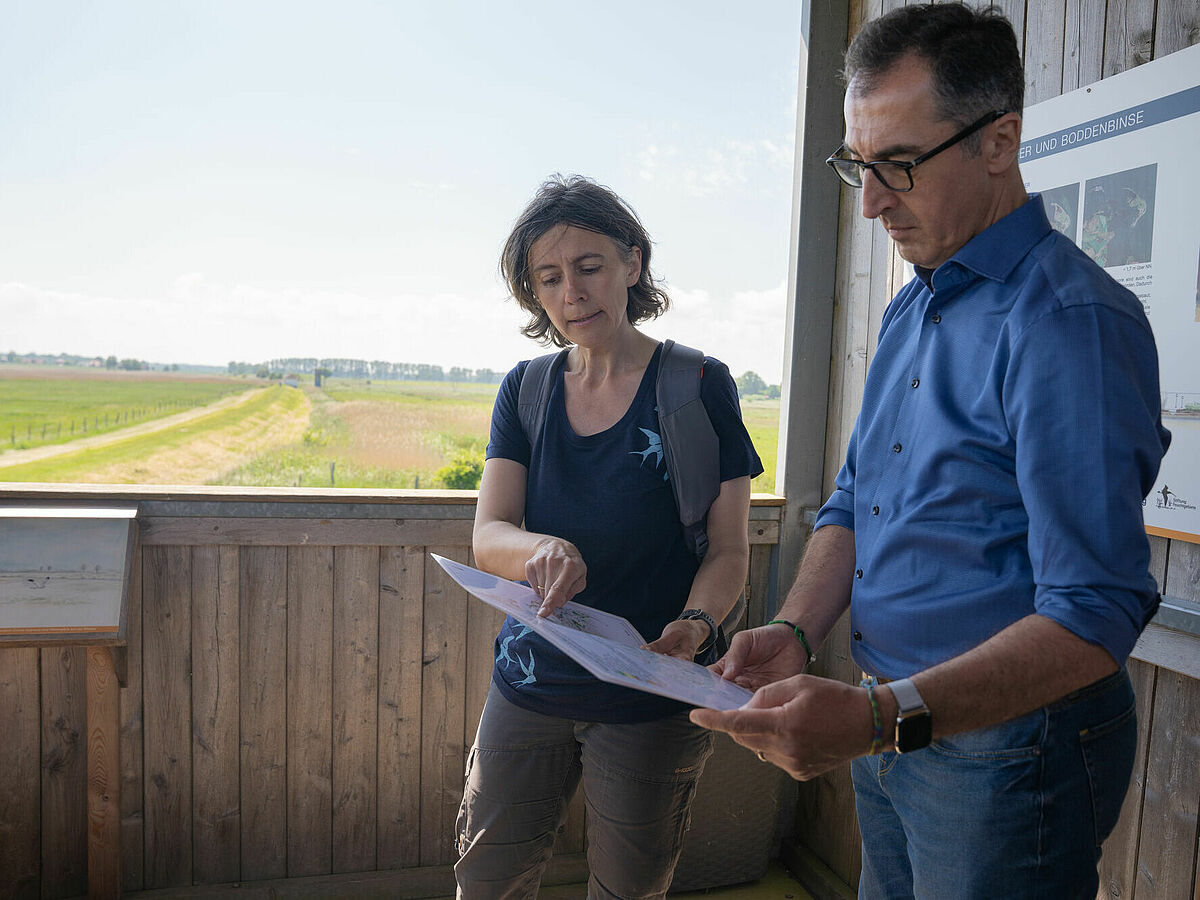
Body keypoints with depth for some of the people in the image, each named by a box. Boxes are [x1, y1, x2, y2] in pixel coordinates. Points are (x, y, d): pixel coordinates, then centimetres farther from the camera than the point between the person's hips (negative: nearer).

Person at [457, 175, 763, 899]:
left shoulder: (700, 386, -10)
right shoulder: (526, 390, 2)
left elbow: (729, 551, -9)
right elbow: (488, 536, -8)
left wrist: (694, 625, -29)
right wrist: (540, 550, -31)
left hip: (652, 704, -3)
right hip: (531, 684, 3)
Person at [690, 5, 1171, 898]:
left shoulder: (1070, 320, -21)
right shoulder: (911, 309, 7)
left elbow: (1094, 617, -25)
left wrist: (884, 716, -35)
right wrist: (796, 630, -6)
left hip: (1010, 749, -7)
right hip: (899, 726, 8)